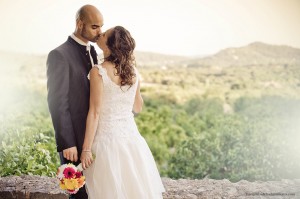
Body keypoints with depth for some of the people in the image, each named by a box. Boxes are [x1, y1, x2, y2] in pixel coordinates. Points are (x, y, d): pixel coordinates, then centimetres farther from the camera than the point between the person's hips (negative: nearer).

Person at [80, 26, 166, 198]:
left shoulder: (98, 72, -13)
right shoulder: (133, 71, 3)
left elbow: (95, 113, -14)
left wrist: (86, 149, -10)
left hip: (107, 138, -5)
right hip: (131, 136, 5)